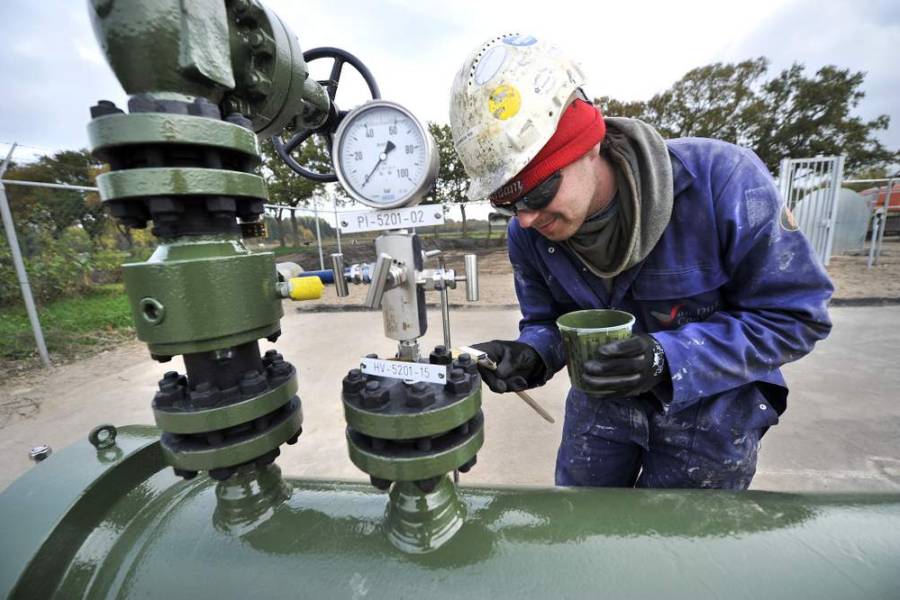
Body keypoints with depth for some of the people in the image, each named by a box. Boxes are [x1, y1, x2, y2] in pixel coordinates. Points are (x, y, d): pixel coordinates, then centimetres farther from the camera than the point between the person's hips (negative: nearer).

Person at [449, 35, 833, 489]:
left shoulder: (721, 180, -28)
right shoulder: (527, 235, -16)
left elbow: (796, 315, -19)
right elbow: (548, 322, -2)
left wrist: (669, 358, -35)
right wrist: (531, 355, -26)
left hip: (712, 408, -2)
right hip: (603, 398, 3)